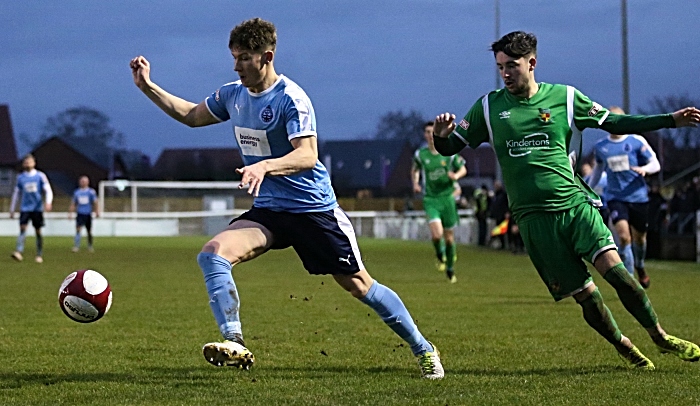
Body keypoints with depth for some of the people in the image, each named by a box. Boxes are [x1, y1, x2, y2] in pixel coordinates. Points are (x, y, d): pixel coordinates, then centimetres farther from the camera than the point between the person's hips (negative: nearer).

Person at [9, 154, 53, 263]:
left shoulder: (40, 176, 2)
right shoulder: (20, 177, 8)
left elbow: (48, 190, -3)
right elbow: (16, 193, 17)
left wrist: (48, 202, -21)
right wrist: (12, 209, 17)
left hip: (37, 208, -1)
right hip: (25, 208, 1)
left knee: (38, 231, 2)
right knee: (22, 228, -16)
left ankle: (39, 255, 10)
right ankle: (19, 252, -27)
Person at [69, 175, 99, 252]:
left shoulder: (91, 191, 3)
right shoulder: (77, 192, 9)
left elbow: (95, 202, 3)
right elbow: (73, 204, 15)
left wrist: (97, 211, -5)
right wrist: (70, 213, 10)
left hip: (88, 214, 0)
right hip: (79, 214, 0)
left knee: (89, 231, 6)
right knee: (78, 229, -14)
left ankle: (90, 246, 23)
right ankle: (76, 247, -17)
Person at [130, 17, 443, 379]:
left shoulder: (290, 98, -17)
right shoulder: (232, 95, 4)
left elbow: (307, 155, -27)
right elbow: (192, 115, 20)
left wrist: (265, 166, -44)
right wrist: (147, 86, 11)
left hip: (315, 209, -6)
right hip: (267, 212, 6)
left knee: (358, 284, 0)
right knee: (212, 254, -18)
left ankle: (422, 349, 18)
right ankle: (234, 344, -25)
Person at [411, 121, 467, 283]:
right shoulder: (420, 154, 0)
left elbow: (463, 169, 9)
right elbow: (415, 169, 20)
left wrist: (456, 175, -13)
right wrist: (415, 183, 2)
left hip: (447, 197, 1)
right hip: (430, 198, -1)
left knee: (449, 237, 7)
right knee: (436, 234, -21)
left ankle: (450, 269, 28)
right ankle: (440, 256, 13)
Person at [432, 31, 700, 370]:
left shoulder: (565, 97, 5)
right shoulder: (488, 107, 5)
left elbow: (613, 123, 14)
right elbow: (450, 148, 9)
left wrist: (671, 120, 7)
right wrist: (441, 135, -16)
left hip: (574, 203, 0)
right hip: (533, 216, 0)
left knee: (613, 268, -18)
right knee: (583, 294, -5)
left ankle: (660, 336, -3)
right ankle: (624, 348, 15)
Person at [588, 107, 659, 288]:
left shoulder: (637, 142, -2)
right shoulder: (600, 147, 5)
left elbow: (655, 164, 1)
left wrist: (645, 168, -21)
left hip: (638, 197, 0)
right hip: (615, 197, 0)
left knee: (639, 238, 12)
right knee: (624, 236, -19)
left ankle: (640, 267, 43)